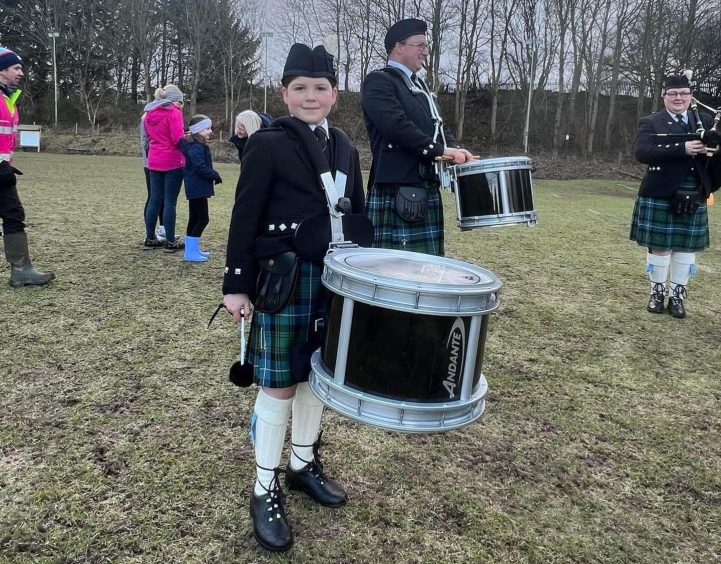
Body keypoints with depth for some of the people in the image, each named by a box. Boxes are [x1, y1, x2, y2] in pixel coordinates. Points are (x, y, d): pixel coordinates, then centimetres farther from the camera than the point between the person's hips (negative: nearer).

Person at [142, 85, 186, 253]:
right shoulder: (173, 113, -10)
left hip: (154, 162, 7)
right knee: (170, 202, -4)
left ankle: (150, 239, 16)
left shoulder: (149, 114, 13)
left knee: (155, 200, 11)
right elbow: (178, 138, -16)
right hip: (172, 162, -7)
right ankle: (170, 242, 0)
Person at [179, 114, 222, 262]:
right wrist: (215, 175, -14)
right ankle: (191, 252, -5)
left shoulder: (198, 146, 15)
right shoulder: (197, 148, -17)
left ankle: (192, 249, 23)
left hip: (195, 188, 11)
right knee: (203, 218, -7)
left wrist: (213, 175, 7)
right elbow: (200, 167, -25)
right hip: (198, 188, -11)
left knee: (195, 219, 15)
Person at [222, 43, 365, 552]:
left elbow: (358, 216, 14)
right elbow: (245, 219, -9)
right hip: (283, 281, -5)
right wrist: (236, 285, -11)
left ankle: (304, 464, 34)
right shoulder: (267, 144, -7)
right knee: (280, 385, 1)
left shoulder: (344, 148, 10)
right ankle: (265, 491, 16)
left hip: (334, 279, 6)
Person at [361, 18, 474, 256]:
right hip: (395, 191, -9)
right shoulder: (378, 81, -6)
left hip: (426, 190, 9)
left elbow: (435, 126, 22)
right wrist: (440, 150, -17)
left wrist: (454, 149, 1)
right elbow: (397, 126, -20)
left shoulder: (419, 84, 22)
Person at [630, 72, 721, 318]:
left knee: (686, 247, 7)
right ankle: (657, 292, 19)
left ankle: (677, 295, 19)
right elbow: (642, 152, -18)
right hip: (660, 196, -3)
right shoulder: (650, 123, -1)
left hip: (694, 197, 3)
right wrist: (682, 149, -24)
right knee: (659, 246, 4)